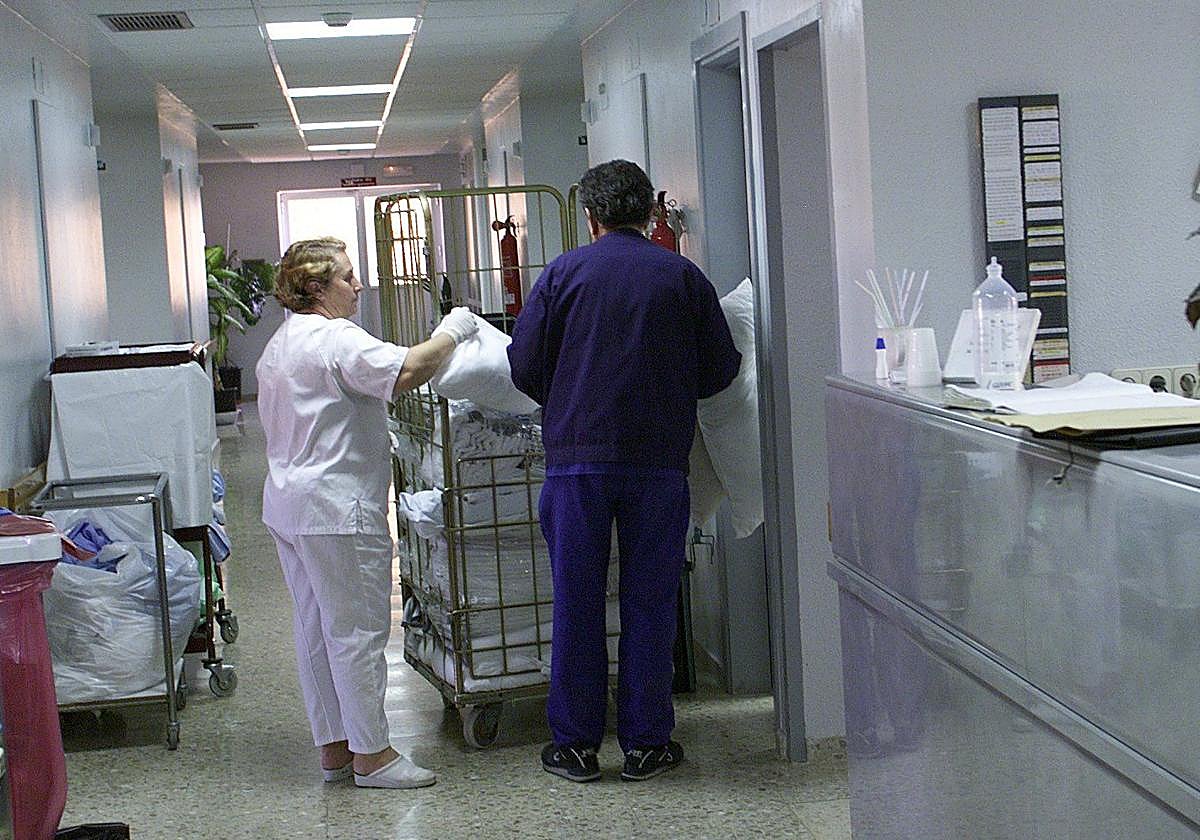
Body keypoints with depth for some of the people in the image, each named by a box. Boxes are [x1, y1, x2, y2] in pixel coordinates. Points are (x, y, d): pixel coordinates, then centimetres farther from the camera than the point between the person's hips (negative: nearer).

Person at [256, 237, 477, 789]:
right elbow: (404, 373, -29)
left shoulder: (279, 345, 19)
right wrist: (449, 334, -15)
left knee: (314, 629, 13)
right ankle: (370, 754, 1)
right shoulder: (336, 339, -15)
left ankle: (333, 747, 21)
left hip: (288, 503, 10)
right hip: (336, 509, -10)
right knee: (356, 630, -4)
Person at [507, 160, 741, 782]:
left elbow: (524, 366, 0)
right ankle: (645, 743, 14)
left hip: (577, 454, -1)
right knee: (649, 601, 8)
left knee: (576, 602, 7)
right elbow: (721, 369, 7)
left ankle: (575, 744, 14)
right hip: (659, 458, 1)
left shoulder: (564, 272, -1)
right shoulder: (684, 277, 3)